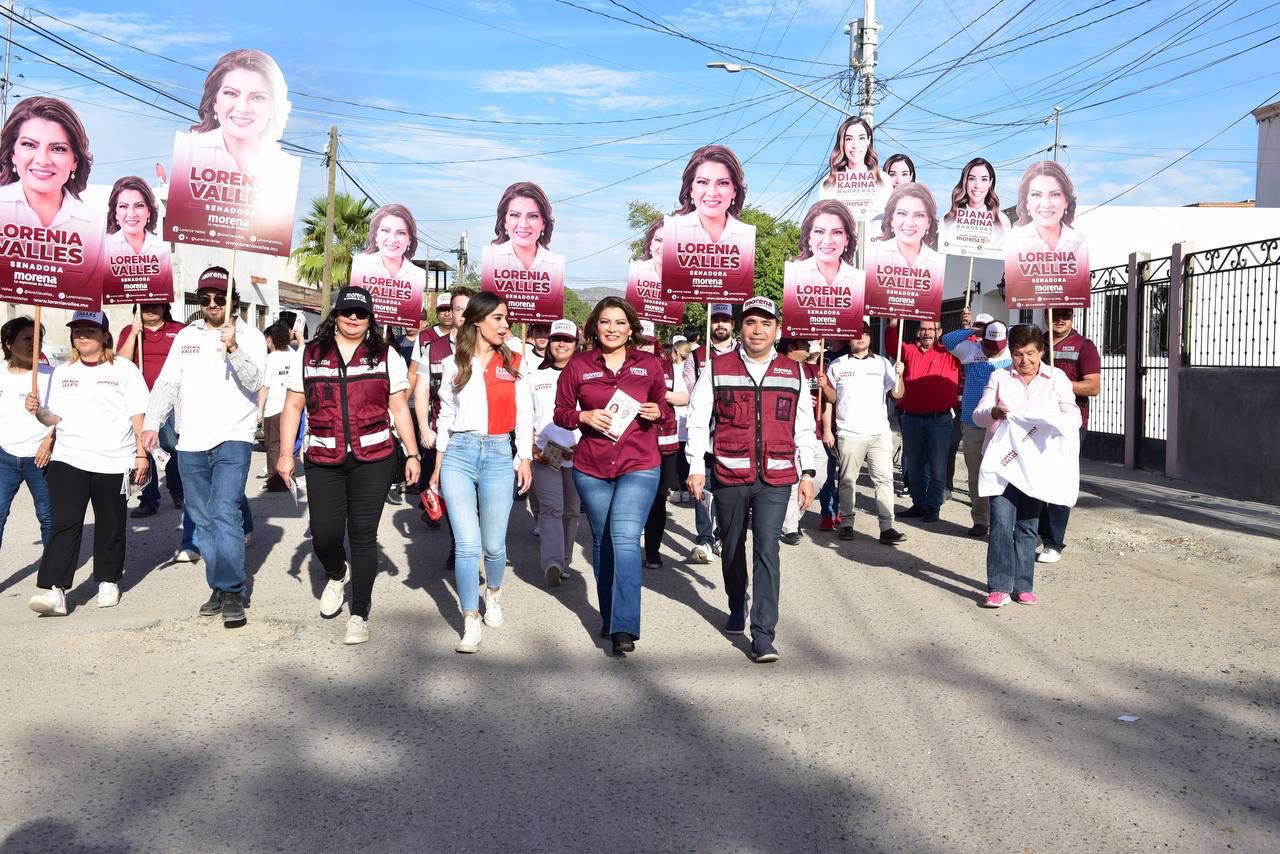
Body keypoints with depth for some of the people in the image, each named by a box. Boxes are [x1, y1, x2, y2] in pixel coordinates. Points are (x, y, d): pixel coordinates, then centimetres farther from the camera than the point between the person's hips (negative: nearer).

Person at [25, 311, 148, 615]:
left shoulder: (124, 369, 5)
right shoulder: (62, 372, 14)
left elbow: (137, 415, 3)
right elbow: (54, 418, 14)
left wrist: (141, 454, -2)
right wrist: (38, 411, -7)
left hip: (114, 461, -2)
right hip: (68, 459, 2)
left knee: (110, 525, 7)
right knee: (64, 523, -8)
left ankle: (109, 581, 23)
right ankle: (54, 590, -12)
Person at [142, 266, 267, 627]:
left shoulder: (250, 336, 0)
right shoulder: (186, 336, 14)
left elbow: (253, 382, -13)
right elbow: (167, 383, 12)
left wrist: (233, 348, -27)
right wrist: (152, 423, 1)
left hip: (233, 438, -5)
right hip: (191, 442, 5)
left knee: (225, 513, -16)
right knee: (202, 518, 9)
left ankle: (233, 592, -13)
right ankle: (220, 586, 19)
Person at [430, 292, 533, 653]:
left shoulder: (514, 363, 7)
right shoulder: (454, 364, 7)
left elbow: (524, 415, 7)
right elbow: (445, 417, 12)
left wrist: (525, 459, 0)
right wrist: (437, 468, 11)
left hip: (498, 456, 0)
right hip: (458, 455, 0)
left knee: (494, 544, 6)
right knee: (467, 544, -7)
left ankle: (493, 592, 37)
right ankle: (470, 623, 0)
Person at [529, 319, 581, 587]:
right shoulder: (536, 378, 14)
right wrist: (531, 446, 1)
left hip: (578, 454, 0)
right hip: (545, 454, 0)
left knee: (572, 511, 7)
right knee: (551, 509, -14)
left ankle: (563, 563, 21)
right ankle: (552, 563, -27)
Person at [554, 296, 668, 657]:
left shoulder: (650, 364, 3)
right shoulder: (578, 366, 1)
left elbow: (662, 405, 15)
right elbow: (561, 412, 6)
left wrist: (657, 413, -7)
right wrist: (584, 416, -14)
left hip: (639, 466, -2)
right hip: (591, 468, 2)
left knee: (625, 538, -15)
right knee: (602, 541, 14)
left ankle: (624, 628, -14)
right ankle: (609, 616, 31)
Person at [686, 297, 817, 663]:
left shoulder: (793, 371, 8)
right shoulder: (718, 368, 2)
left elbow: (804, 427, 11)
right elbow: (698, 419, 2)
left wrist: (807, 473, 7)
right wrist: (696, 467, -4)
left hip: (776, 479, 0)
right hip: (729, 477, 0)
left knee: (767, 550, -9)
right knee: (733, 548, 14)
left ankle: (763, 634, -6)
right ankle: (737, 609, 38)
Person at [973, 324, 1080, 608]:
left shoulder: (1057, 378, 7)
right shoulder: (999, 377, 7)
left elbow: (1074, 416, -1)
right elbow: (978, 415, 2)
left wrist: (1050, 420, -23)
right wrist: (994, 412, -21)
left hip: (1037, 463, 1)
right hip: (1002, 459, -1)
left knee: (1028, 526, 8)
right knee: (1001, 523, -9)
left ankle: (1023, 586, 17)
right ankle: (999, 587, -6)